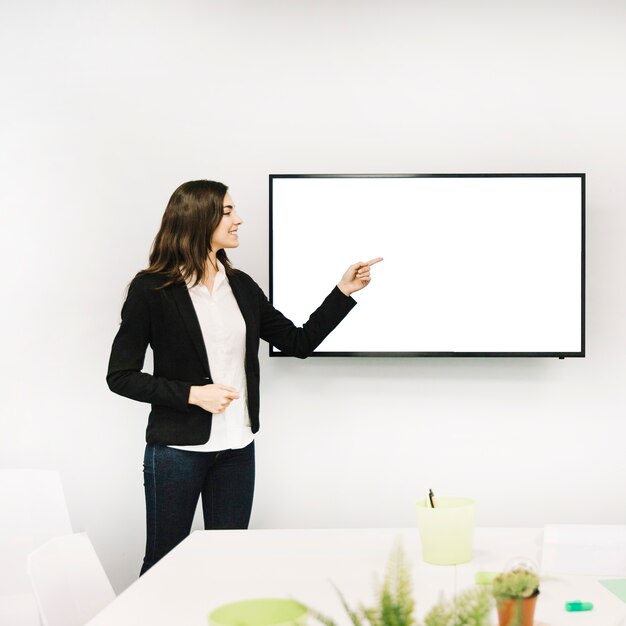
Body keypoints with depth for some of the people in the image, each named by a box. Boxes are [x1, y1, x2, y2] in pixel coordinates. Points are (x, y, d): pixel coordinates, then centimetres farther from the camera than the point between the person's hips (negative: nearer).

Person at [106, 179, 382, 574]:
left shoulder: (242, 286, 6)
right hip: (177, 450, -5)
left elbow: (300, 342, 9)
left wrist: (345, 291, 2)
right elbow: (120, 376, -9)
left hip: (237, 449, 5)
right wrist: (192, 394, -17)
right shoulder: (152, 289, -10)